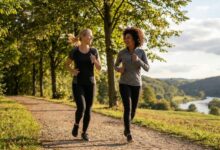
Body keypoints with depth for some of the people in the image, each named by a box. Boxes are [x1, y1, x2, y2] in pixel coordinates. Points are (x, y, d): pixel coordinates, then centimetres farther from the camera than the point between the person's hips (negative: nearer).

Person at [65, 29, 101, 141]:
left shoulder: (94, 51, 1)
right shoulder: (74, 51, -4)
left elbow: (99, 68, 4)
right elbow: (67, 64, 10)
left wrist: (95, 61, -17)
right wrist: (71, 71, -10)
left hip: (90, 84, 3)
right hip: (77, 84, -2)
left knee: (88, 109, 3)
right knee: (81, 107, -17)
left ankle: (84, 133, 19)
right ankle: (76, 125, 14)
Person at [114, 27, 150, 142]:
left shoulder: (141, 52, -2)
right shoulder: (121, 53, -2)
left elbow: (147, 68, -8)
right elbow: (115, 66, 13)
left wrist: (138, 60, -26)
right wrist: (119, 69, -12)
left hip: (136, 84, 2)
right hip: (124, 84, -1)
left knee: (133, 110, 9)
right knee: (127, 109, -17)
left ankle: (126, 128, 36)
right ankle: (129, 135, -9)